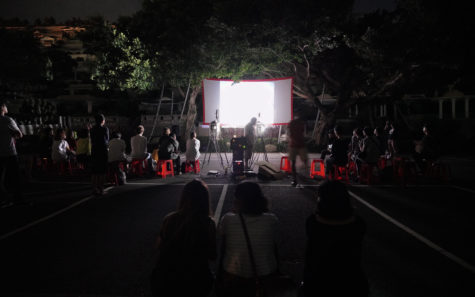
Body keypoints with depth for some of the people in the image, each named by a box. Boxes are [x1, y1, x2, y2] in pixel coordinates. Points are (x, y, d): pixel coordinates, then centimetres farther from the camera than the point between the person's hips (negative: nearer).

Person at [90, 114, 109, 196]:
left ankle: (95, 188, 8)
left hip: (94, 151, 4)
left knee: (95, 171, 8)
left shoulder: (92, 129, 4)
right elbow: (107, 141, -1)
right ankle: (100, 188, 5)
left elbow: (92, 141, 7)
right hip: (103, 150, -3)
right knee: (102, 170, 4)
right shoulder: (105, 129, -7)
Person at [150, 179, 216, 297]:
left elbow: (160, 246, 3)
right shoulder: (208, 223, -18)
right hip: (194, 283, -2)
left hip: (166, 280, 2)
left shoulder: (169, 219, -12)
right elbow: (212, 256, -7)